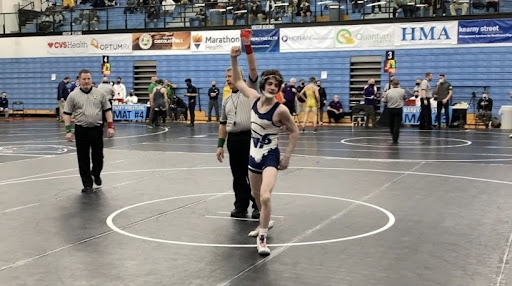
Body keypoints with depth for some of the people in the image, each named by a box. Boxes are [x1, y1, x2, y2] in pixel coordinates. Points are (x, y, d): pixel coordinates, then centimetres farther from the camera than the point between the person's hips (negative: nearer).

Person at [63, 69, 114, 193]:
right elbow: (67, 114, 2)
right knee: (83, 158, 2)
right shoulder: (73, 95, 0)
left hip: (97, 129, 1)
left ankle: (96, 174, 36)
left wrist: (110, 126, -2)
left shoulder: (100, 94, 3)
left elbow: (107, 110, 6)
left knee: (98, 156, 7)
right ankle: (87, 184, 11)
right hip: (81, 130, -1)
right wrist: (68, 131, -5)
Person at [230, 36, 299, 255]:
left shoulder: (280, 110, -17)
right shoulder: (254, 98, -3)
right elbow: (238, 81, 11)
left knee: (265, 196, -22)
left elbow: (294, 132, -6)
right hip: (254, 154, 6)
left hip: (270, 156, -6)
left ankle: (262, 238, -10)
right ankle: (264, 224, 47)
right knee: (256, 195, 22)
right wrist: (234, 60, -1)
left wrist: (287, 156, -7)